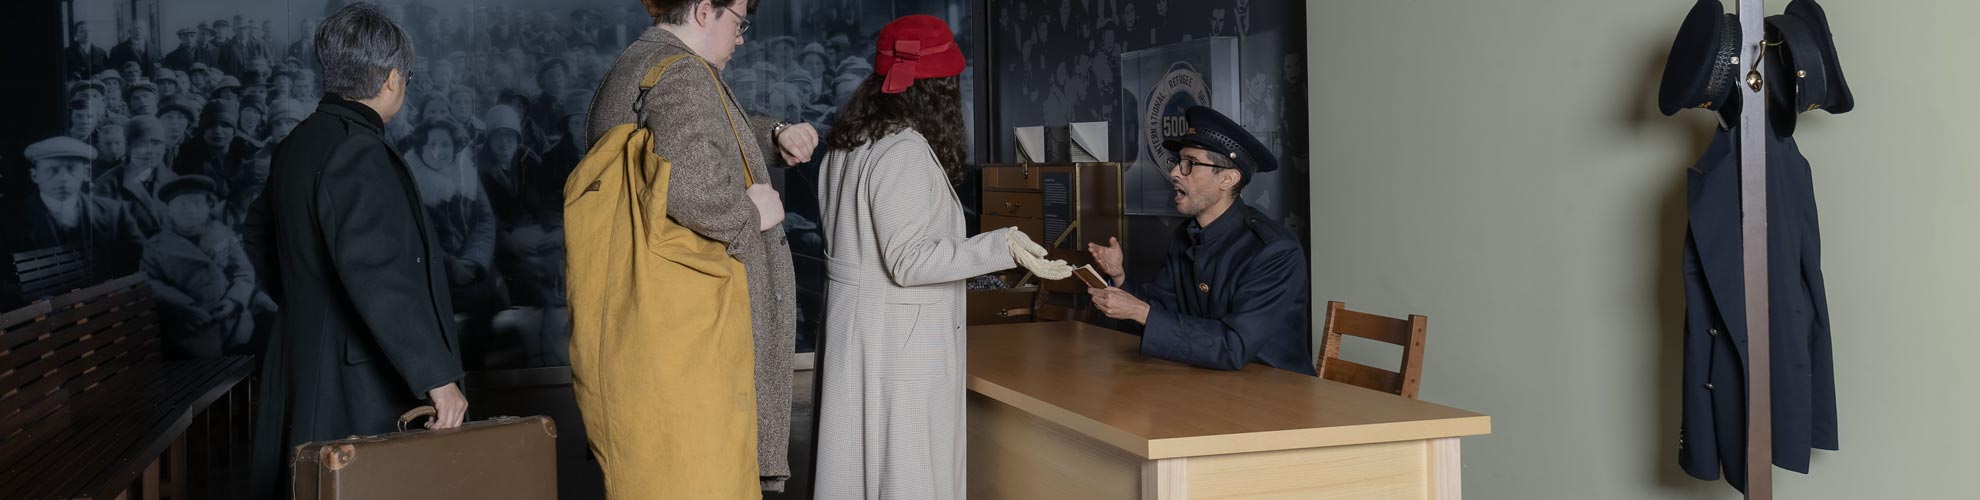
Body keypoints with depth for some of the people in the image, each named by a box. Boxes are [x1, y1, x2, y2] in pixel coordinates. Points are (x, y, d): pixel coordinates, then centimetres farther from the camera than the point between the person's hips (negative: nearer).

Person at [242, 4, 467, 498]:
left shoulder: (299, 143, 11)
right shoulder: (358, 155, -19)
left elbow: (260, 234, 26)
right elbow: (375, 275, -28)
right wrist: (436, 374, -27)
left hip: (303, 361, 10)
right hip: (360, 381, -10)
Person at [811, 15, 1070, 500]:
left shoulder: (848, 144, 9)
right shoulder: (906, 152, -19)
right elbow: (908, 262, -21)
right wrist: (1001, 247, -24)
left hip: (859, 327, 9)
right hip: (898, 338, -9)